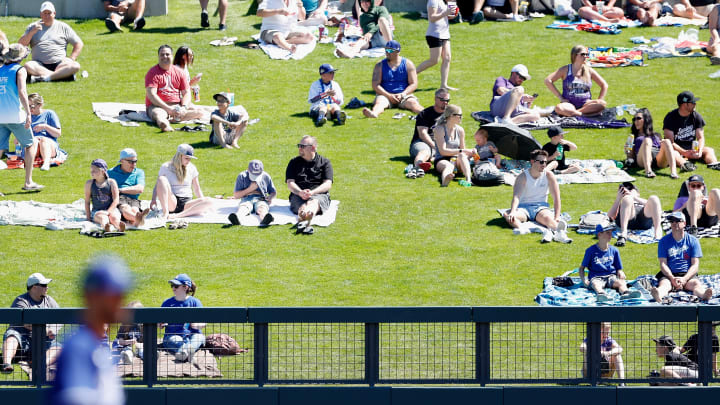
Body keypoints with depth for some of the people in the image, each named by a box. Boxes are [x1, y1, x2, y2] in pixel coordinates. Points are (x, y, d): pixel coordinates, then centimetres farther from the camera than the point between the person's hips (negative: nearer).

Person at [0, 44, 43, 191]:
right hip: (15, 115, -5)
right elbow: (21, 92, -15)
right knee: (31, 144, 9)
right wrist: (28, 113, -17)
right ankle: (28, 182, 4)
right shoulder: (20, 70, -4)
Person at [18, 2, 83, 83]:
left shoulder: (63, 27, 13)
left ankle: (47, 77, -39)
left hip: (59, 63, 0)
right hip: (39, 65, 0)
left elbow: (79, 44, 12)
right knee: (27, 66, -34)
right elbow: (21, 45, 5)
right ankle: (62, 75, -34)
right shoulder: (33, 27, 14)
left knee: (75, 66, -30)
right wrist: (32, 32, -9)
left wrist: (71, 59, -2)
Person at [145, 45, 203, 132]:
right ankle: (166, 126, -75)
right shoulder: (153, 72, -1)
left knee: (199, 112, -16)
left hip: (177, 105, 5)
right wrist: (168, 109, -22)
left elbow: (186, 93, 10)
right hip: (157, 106, -5)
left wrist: (183, 108, -12)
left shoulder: (179, 72, 13)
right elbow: (151, 95, -12)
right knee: (157, 114, -39)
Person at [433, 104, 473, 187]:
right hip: (441, 160, -5)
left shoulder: (460, 130, 10)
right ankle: (444, 181, -78)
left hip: (456, 160, 5)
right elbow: (443, 151, -16)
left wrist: (469, 152, -7)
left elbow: (462, 150, 16)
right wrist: (461, 151, -20)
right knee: (449, 166, -40)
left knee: (462, 156, -31)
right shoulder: (440, 130, -8)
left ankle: (468, 179, -56)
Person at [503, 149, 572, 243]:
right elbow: (516, 196, -17)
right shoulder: (523, 177, -4)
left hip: (541, 207, 1)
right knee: (509, 217, -36)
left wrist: (556, 219, -14)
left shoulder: (549, 175, 0)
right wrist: (512, 212, -38)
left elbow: (556, 198, -2)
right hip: (524, 207, -1)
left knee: (547, 217, -37)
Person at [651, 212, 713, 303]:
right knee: (664, 284, -34)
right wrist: (672, 278, -19)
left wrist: (684, 279, -17)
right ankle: (658, 295, -70)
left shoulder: (693, 240, 7)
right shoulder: (664, 241, 8)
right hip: (669, 275, 0)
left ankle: (704, 295, -68)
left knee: (696, 283, -33)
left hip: (688, 275, 0)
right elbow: (663, 264, 0)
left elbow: (695, 265, 1)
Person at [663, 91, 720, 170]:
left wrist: (699, 151, -21)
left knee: (709, 150, -20)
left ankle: (713, 164, -49)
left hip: (692, 147, 4)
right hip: (677, 148, -4)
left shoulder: (696, 116, 3)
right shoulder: (670, 117, -10)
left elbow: (700, 138, 2)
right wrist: (685, 153, -31)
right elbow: (671, 142, -17)